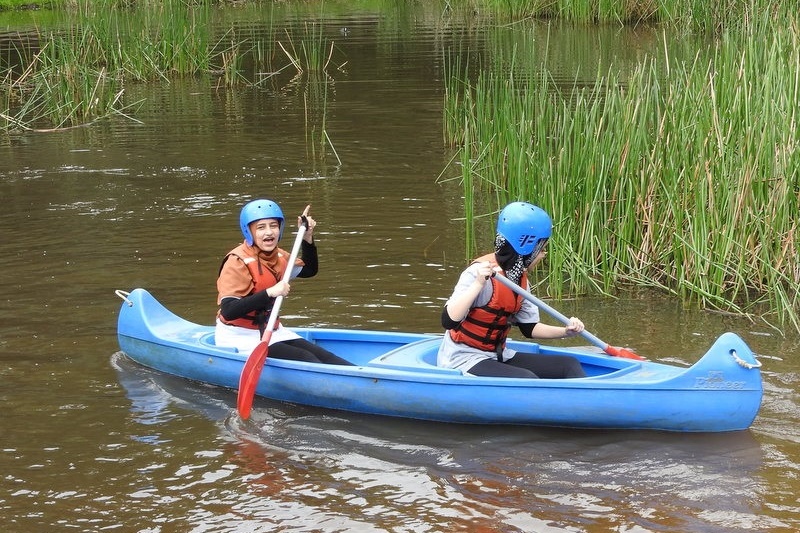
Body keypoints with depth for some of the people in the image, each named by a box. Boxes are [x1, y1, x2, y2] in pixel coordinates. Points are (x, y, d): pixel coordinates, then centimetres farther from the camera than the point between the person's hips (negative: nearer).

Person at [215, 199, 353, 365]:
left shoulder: (278, 256, 6)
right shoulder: (237, 262, -19)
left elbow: (309, 270, 25)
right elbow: (228, 311, -29)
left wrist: (307, 238, 9)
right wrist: (269, 293, -35)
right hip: (240, 338, -8)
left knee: (323, 357, -11)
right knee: (305, 359, -23)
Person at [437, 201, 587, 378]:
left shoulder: (520, 279, 8)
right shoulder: (479, 272, -19)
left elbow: (530, 327, 16)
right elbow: (449, 321, -29)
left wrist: (565, 331, 0)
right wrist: (478, 284, -39)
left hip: (499, 357, 9)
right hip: (463, 361, -9)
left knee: (570, 365, -2)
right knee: (527, 380, -31)